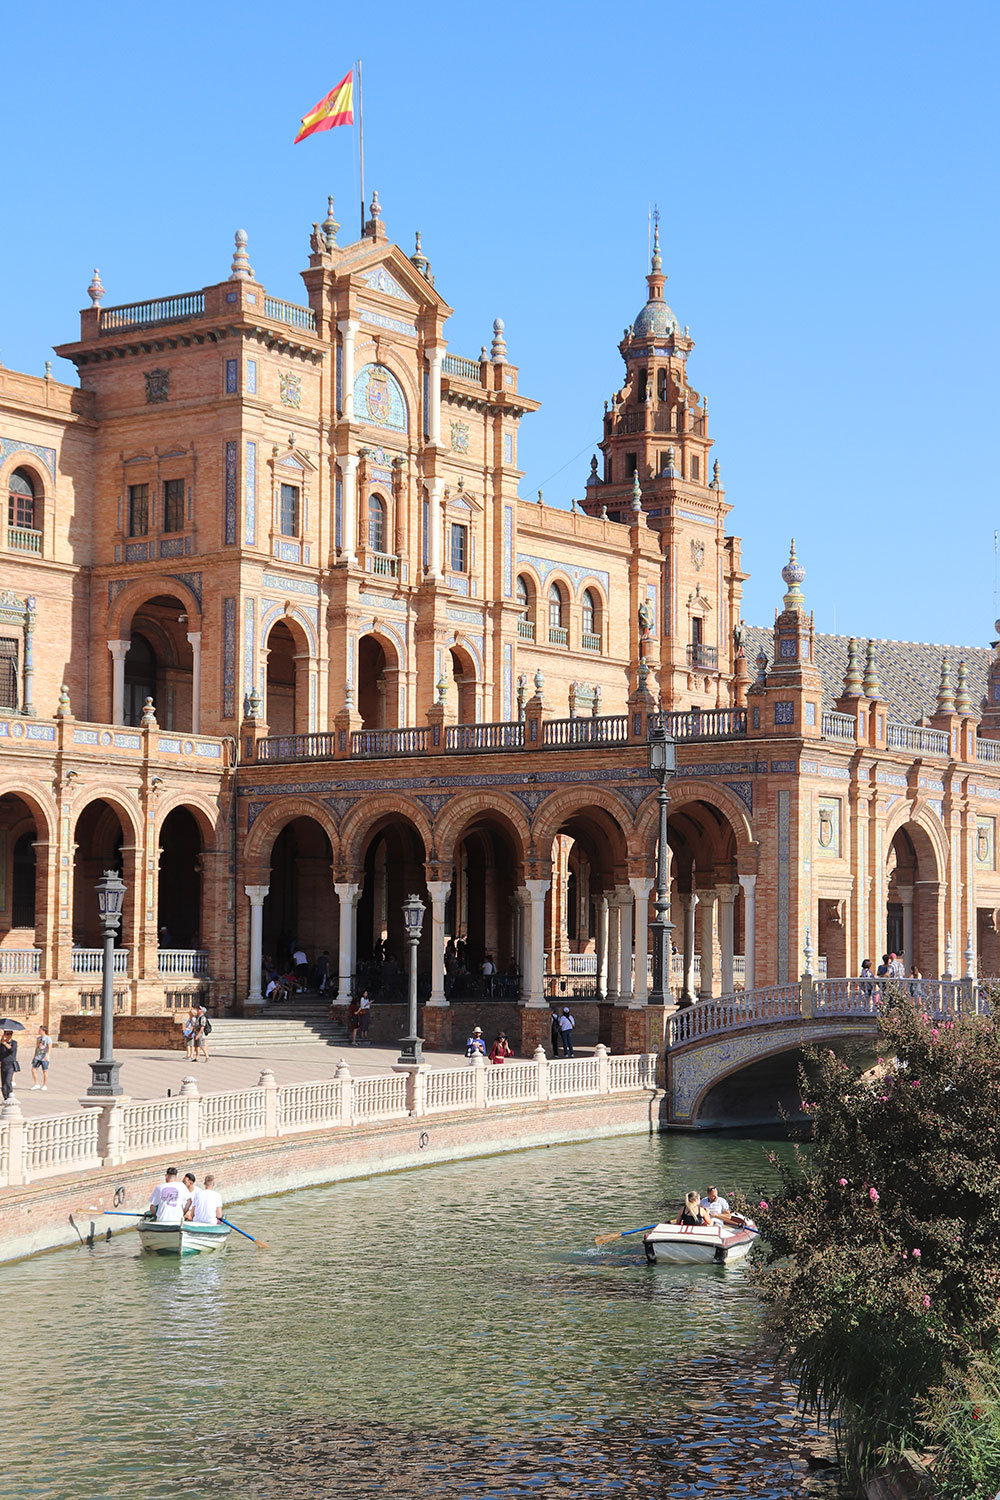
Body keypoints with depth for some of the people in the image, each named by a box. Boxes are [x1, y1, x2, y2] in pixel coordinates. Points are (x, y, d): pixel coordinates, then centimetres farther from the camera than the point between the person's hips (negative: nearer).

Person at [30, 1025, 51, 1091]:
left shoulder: (48, 1038, -7)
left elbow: (49, 1048, -14)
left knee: (45, 1071, 0)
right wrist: (34, 1057, 22)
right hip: (38, 1057, 6)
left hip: (44, 1058, -6)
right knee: (33, 1070, -4)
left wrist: (47, 1055, -28)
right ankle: (36, 1084, 8)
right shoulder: (38, 1038, 14)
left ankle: (44, 1086, 12)